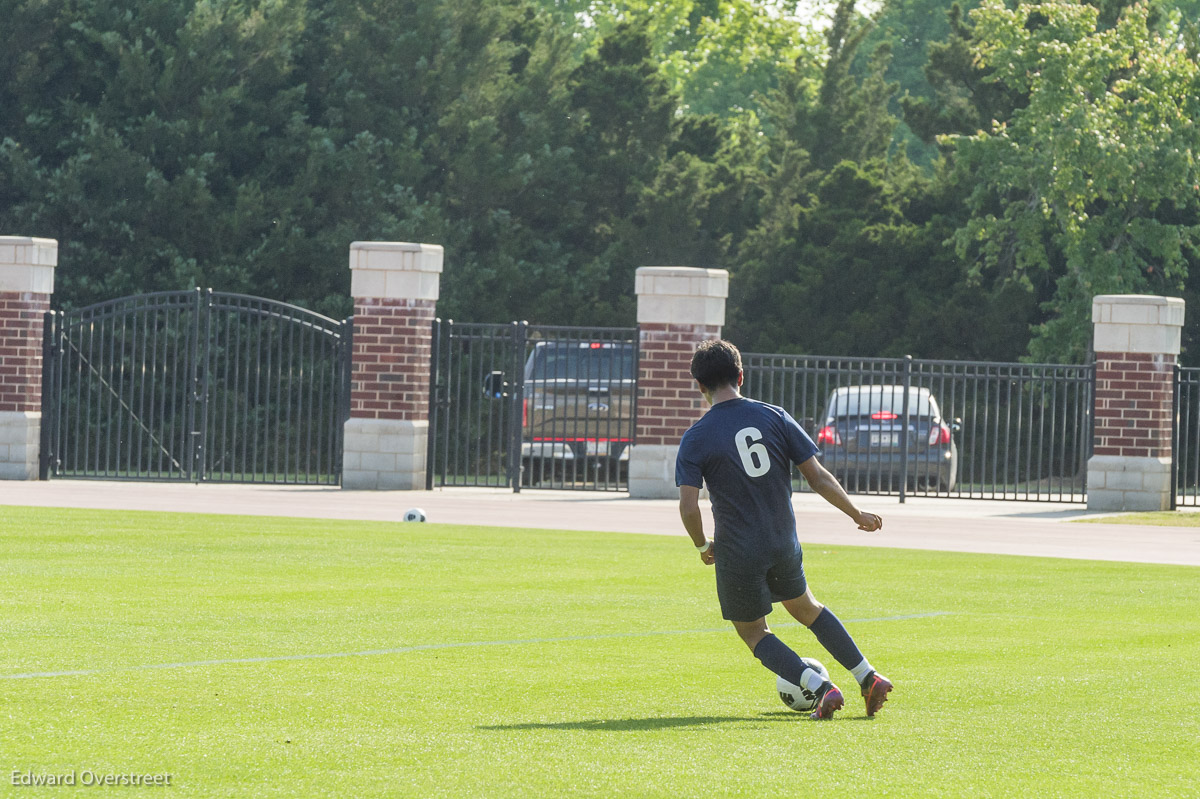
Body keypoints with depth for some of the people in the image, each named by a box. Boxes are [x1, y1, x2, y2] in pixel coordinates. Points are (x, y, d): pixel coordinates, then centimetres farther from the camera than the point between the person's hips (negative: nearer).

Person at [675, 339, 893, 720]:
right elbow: (818, 477, -4)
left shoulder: (696, 438, -9)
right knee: (804, 606, 29)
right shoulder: (774, 416, -2)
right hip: (784, 544, 4)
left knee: (752, 632, 15)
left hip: (737, 553, -4)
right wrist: (857, 514, 9)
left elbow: (688, 506, -17)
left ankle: (822, 688, -5)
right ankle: (868, 677, 23)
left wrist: (703, 546, 2)